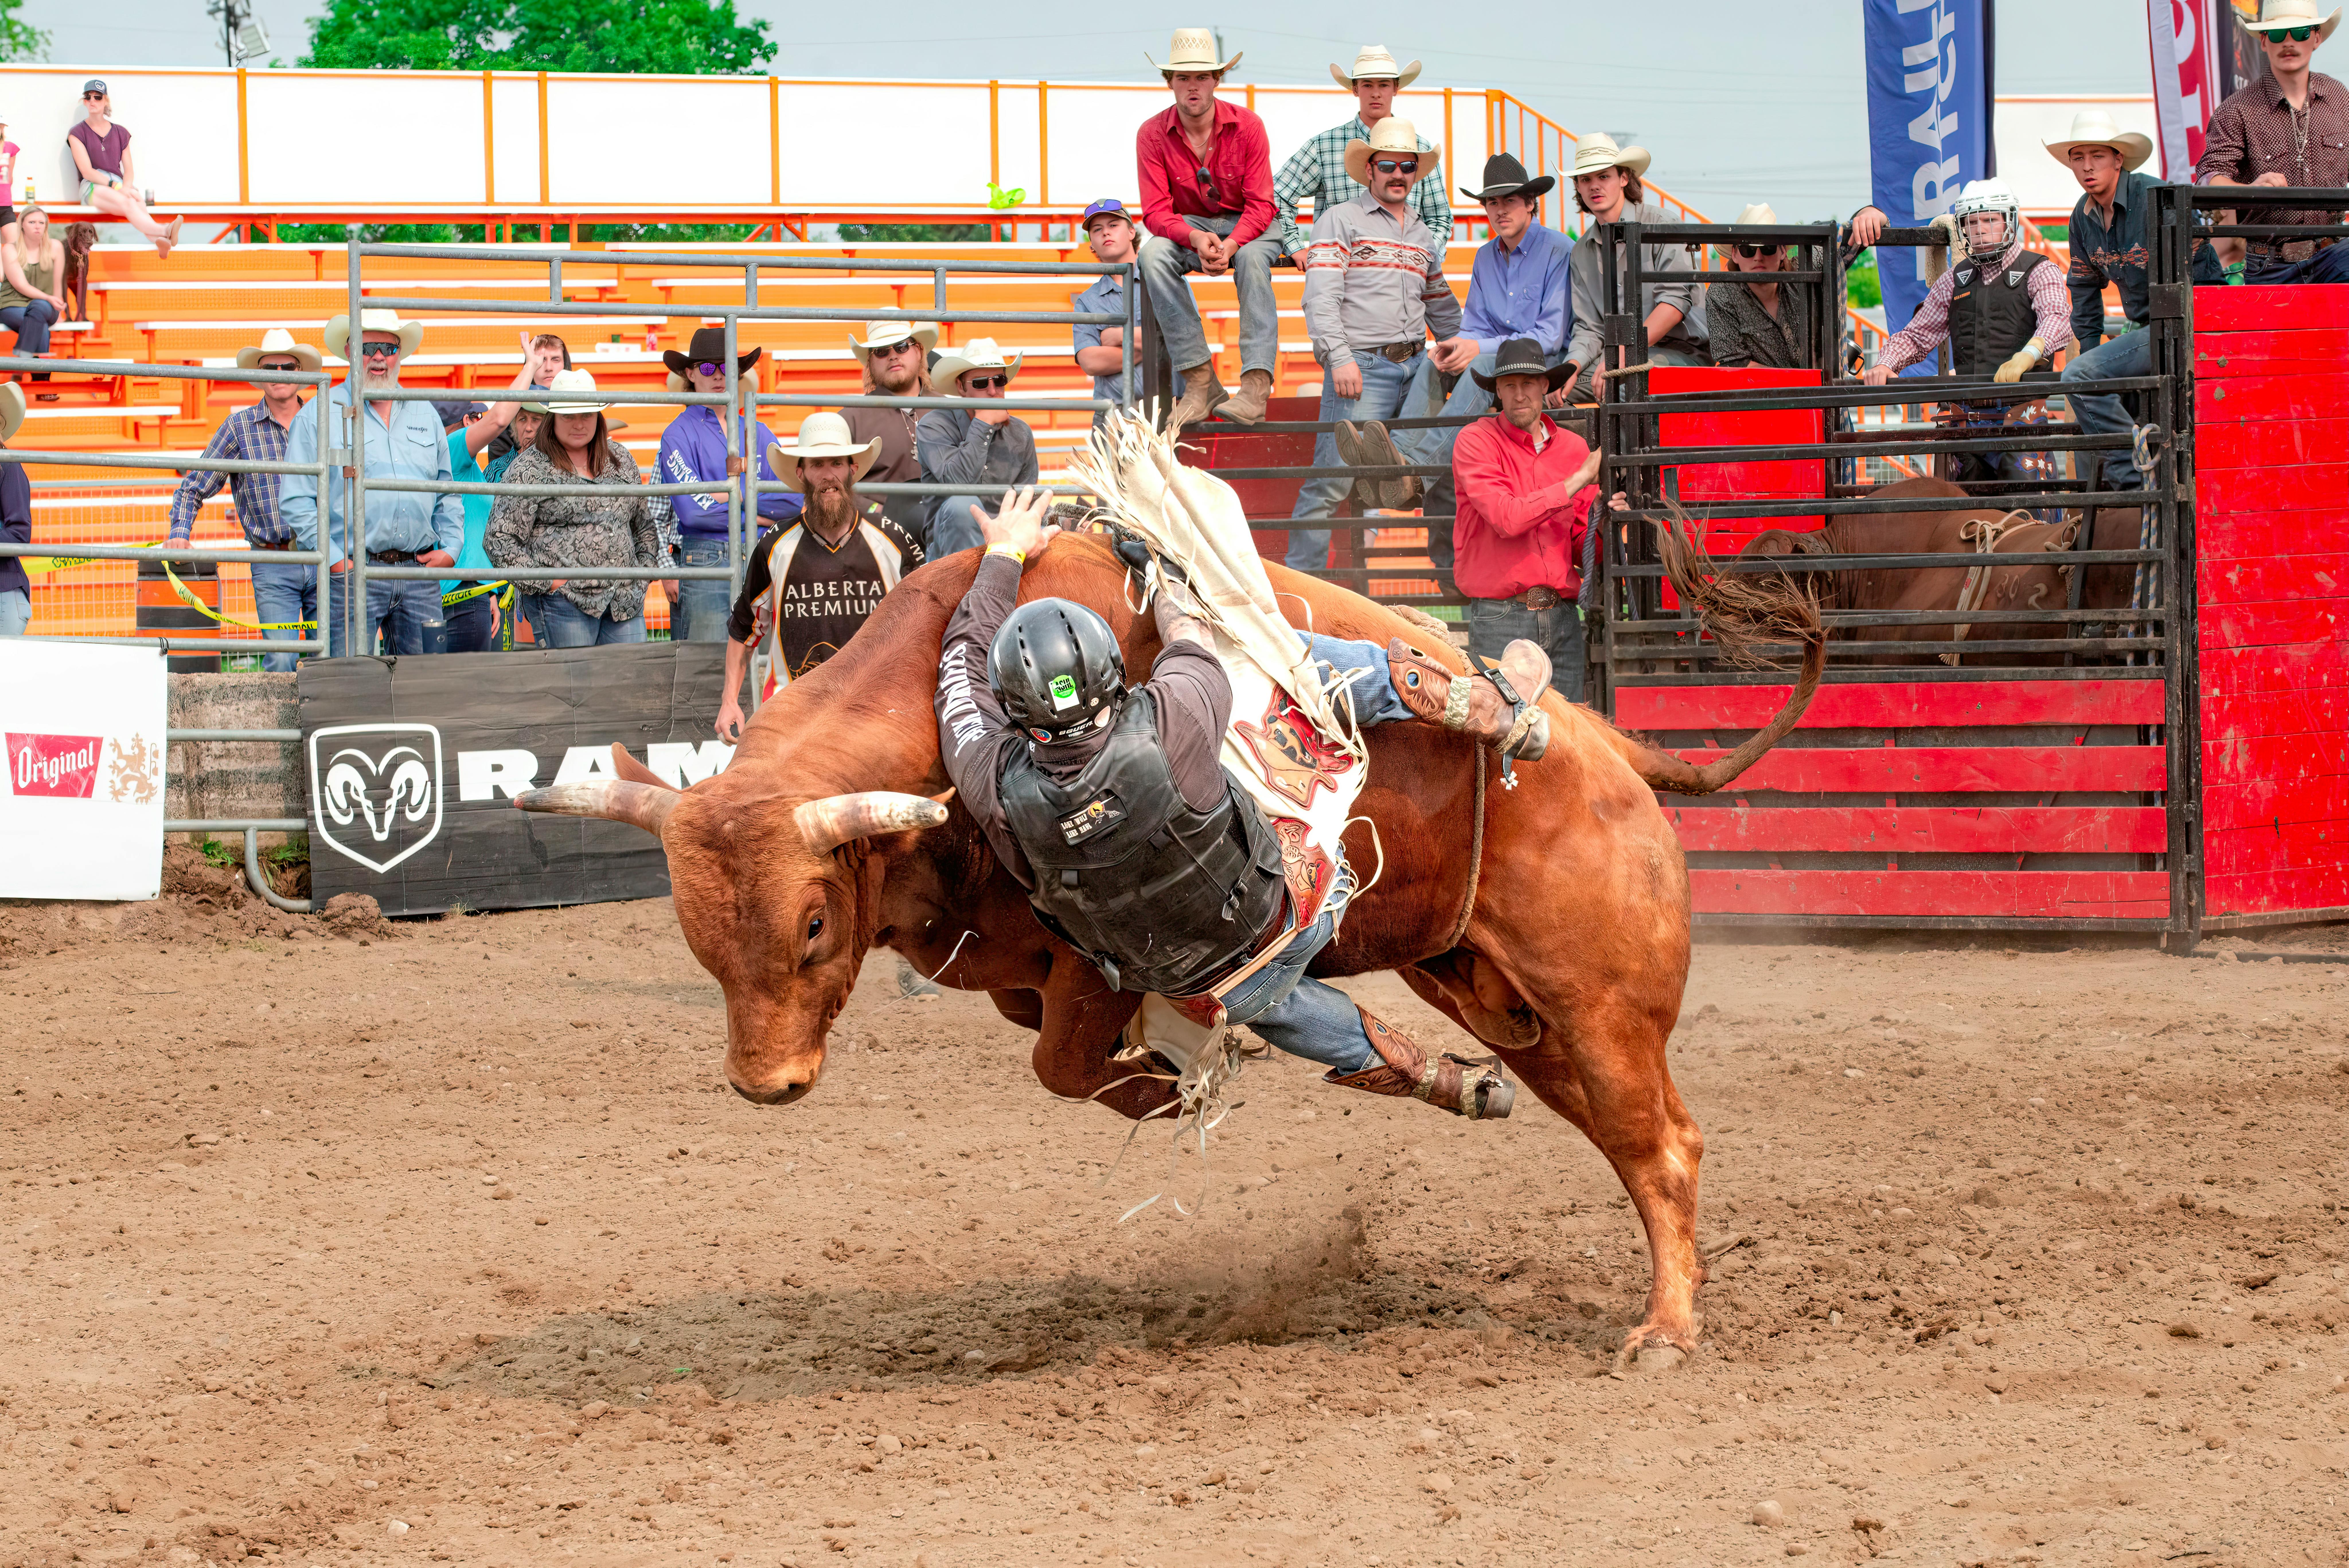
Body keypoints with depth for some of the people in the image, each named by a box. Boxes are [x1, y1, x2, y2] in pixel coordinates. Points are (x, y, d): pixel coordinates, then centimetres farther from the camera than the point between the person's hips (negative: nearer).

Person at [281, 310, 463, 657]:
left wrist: (451, 548, 6)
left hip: (419, 574, 4)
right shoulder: (320, 416, 2)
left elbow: (447, 495, 22)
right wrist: (335, 560, -9)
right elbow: (296, 501, -2)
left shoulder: (424, 415, 17)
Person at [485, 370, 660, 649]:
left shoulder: (619, 459, 15)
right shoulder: (529, 470, -2)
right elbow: (499, 540, -6)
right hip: (563, 603, -5)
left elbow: (645, 524, 26)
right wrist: (545, 583, -10)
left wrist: (646, 567, 12)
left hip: (626, 602, 5)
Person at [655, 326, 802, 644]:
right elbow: (692, 510, -12)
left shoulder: (757, 432, 16)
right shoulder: (680, 435, 1)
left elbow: (794, 498, 4)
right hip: (703, 563, -5)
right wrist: (760, 516, -3)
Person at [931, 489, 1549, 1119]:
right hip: (1293, 920, -2)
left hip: (1209, 992, 2)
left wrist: (1003, 557, 11)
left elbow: (964, 663, -5)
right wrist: (1167, 593, 17)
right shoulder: (1164, 728, -34)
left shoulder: (999, 790, -28)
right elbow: (1194, 653, -6)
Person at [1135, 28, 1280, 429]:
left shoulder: (1247, 126, -11)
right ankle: (1200, 381, -34)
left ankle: (1256, 386, -45)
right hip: (1187, 227, 1)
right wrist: (1197, 239, -34)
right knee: (1153, 254, -31)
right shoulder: (1153, 135, -9)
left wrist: (1230, 245, -34)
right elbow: (1156, 212, -14)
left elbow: (1261, 205, -14)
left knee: (1253, 257, -36)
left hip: (1245, 226, -1)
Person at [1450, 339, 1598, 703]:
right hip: (1499, 619, -4)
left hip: (1562, 618, 4)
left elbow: (1580, 551, 16)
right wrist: (1580, 479, -10)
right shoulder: (1476, 442, -1)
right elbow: (1507, 518, -16)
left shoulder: (1573, 448, 13)